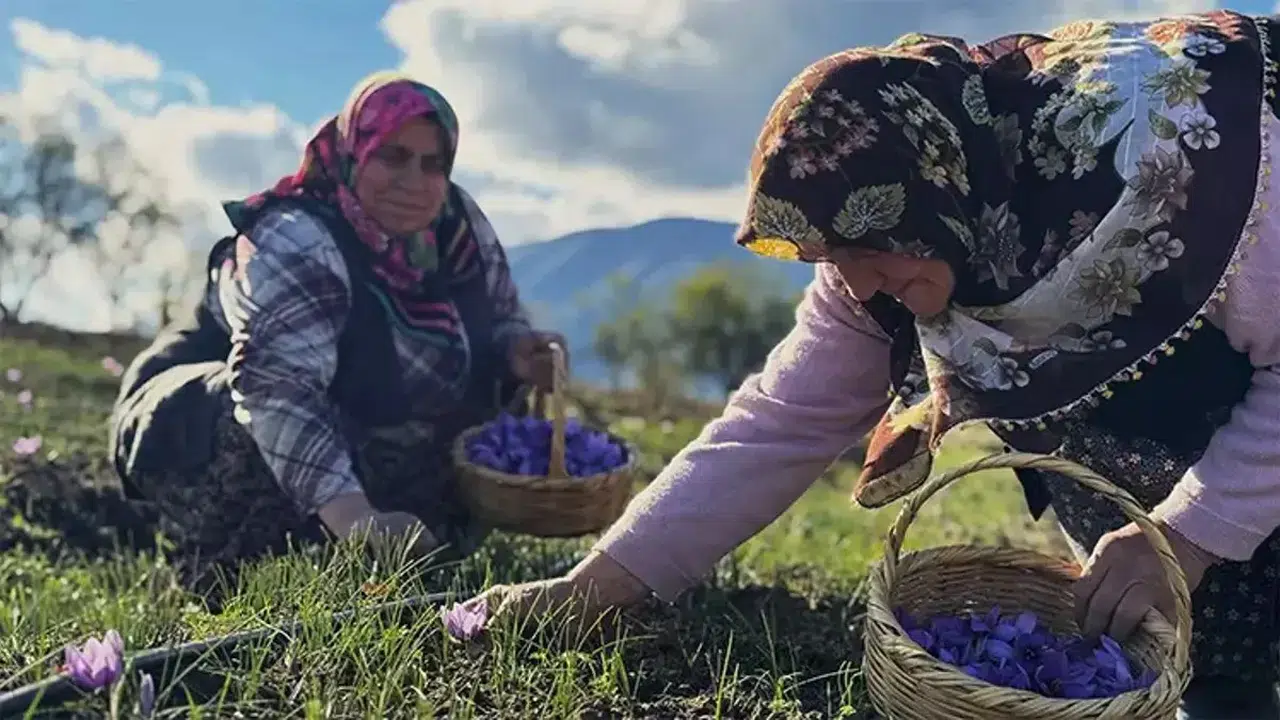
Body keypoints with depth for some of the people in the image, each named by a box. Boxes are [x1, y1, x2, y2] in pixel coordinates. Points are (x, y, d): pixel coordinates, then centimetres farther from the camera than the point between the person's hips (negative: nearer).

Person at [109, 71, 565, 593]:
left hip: (370, 452, 7)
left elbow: (501, 324, 5)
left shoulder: (461, 225, -6)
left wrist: (519, 356, -20)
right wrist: (351, 515, -53)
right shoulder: (292, 242, -27)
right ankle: (230, 578, -10)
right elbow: (280, 391, -40)